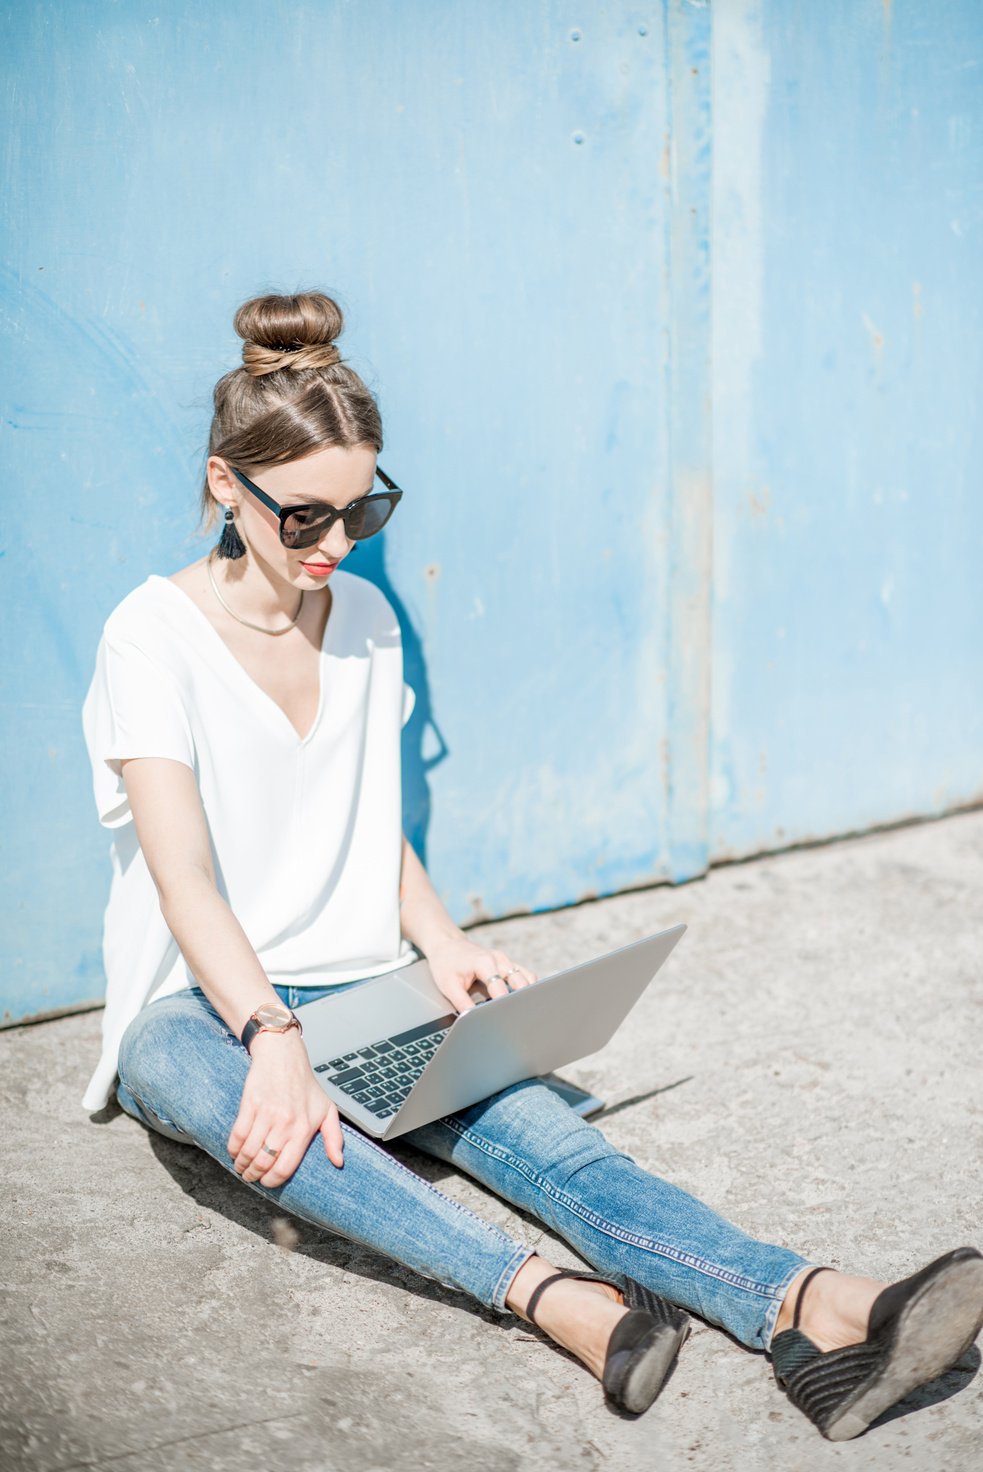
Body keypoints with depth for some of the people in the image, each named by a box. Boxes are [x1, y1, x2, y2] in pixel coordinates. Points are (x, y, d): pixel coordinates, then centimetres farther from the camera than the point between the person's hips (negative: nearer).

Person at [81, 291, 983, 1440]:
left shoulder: (365, 620, 7)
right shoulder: (154, 634, -10)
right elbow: (186, 879, -21)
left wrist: (439, 940, -4)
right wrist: (273, 1038, -36)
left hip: (353, 989, 4)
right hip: (195, 1006, -3)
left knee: (535, 1125, -26)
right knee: (256, 1111, -41)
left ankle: (809, 1310, -47)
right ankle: (554, 1297, -55)